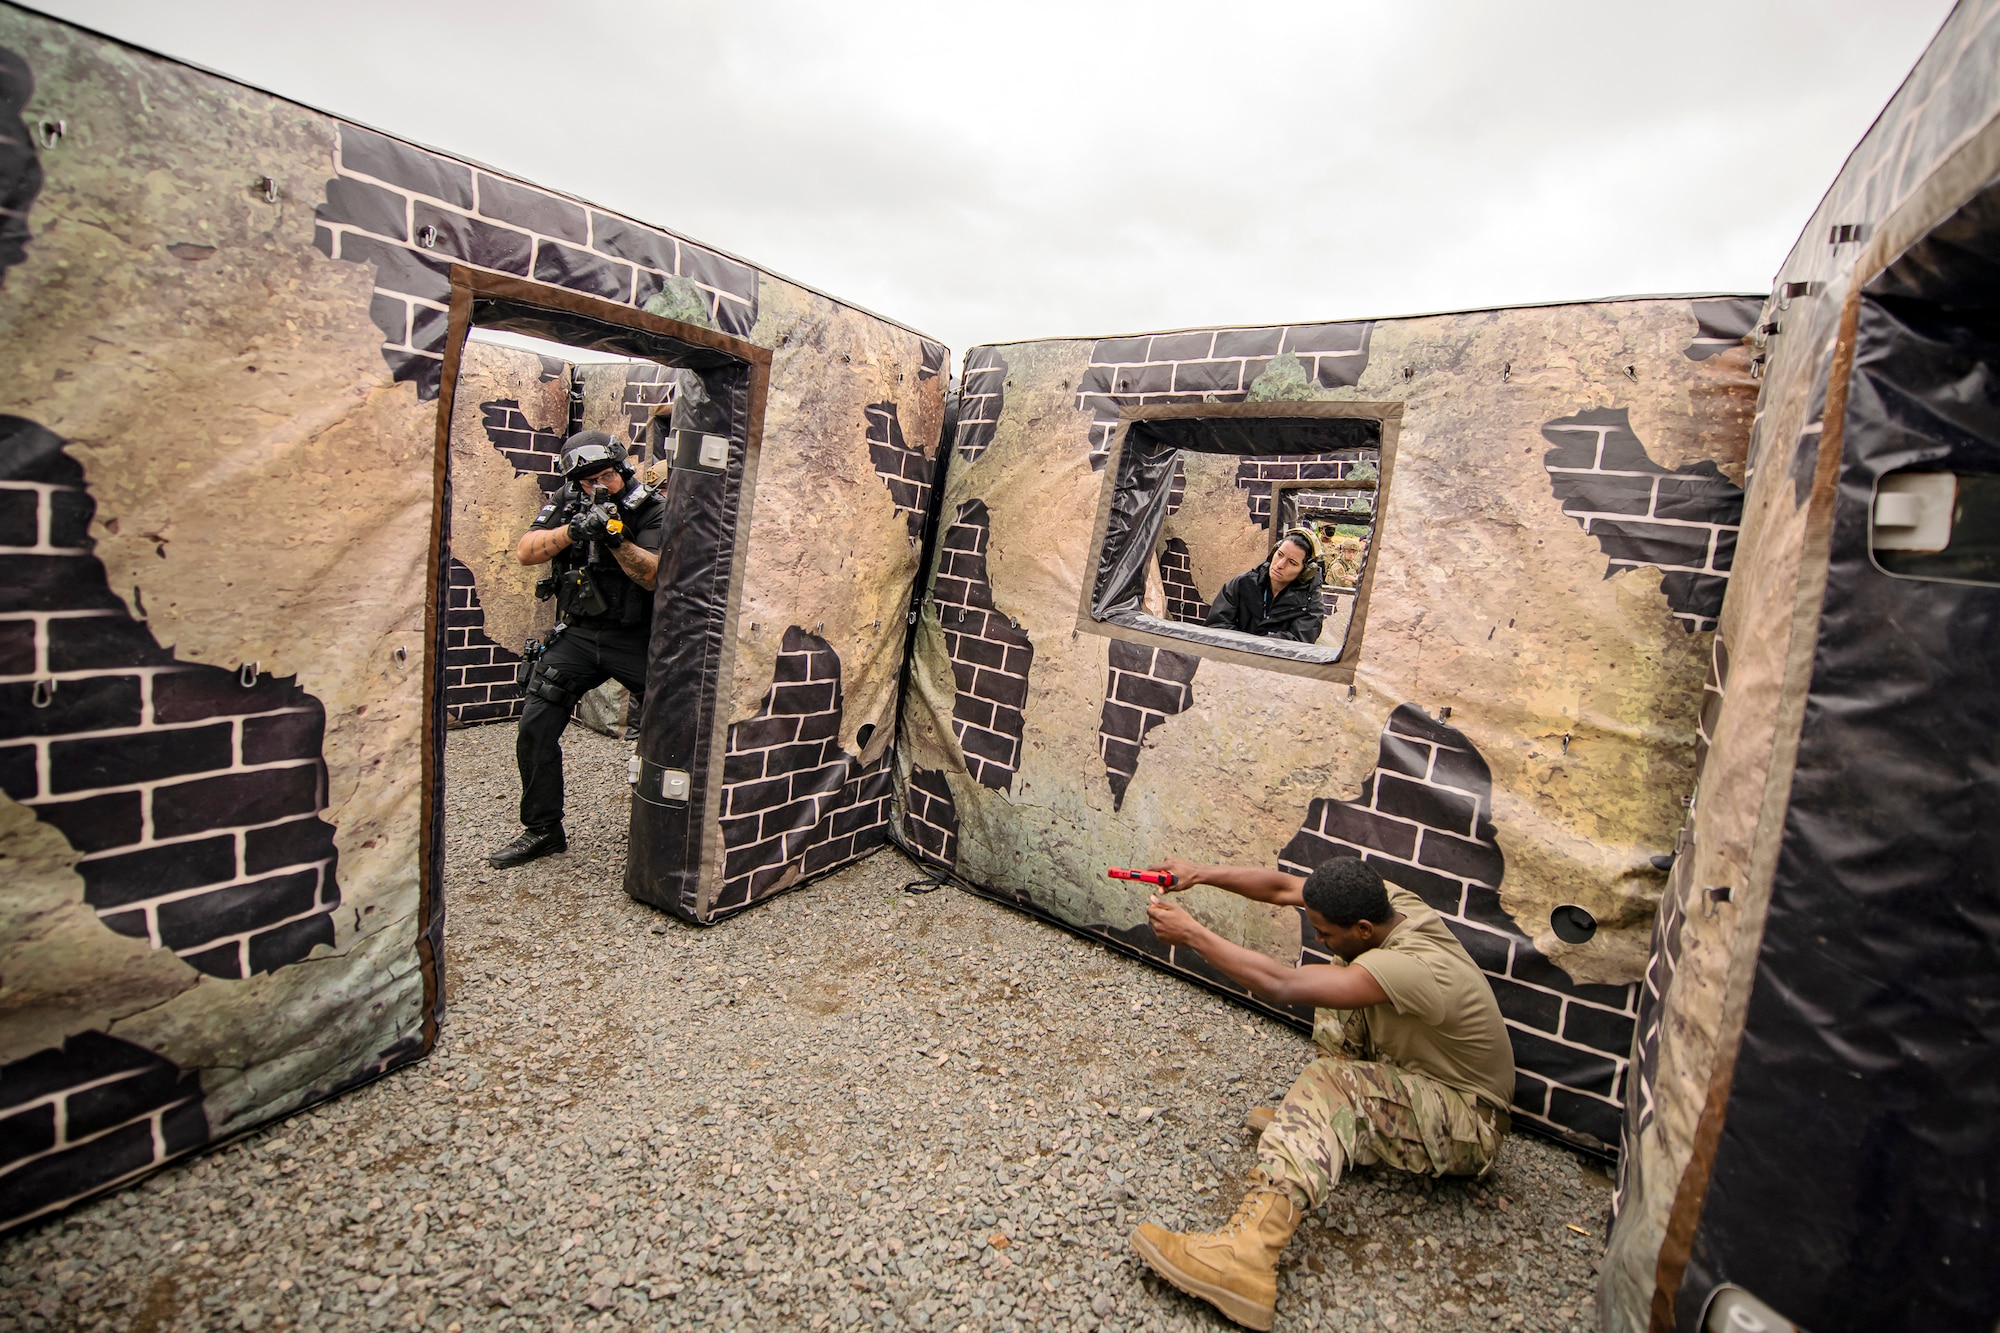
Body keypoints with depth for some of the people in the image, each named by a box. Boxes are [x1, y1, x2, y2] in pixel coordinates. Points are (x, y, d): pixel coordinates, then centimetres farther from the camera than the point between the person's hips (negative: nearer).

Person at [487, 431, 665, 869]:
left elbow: (653, 576, -15)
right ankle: (542, 829, 12)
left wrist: (616, 539, -30)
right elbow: (526, 551, -6)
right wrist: (574, 530, -21)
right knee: (535, 726, -4)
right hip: (578, 636, 3)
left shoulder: (651, 510, -5)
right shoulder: (567, 503, 5)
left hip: (636, 639, -3)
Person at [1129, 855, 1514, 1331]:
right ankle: (1316, 1122, 3)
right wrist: (1200, 874, -19)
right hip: (1418, 1081, 9)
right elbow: (1282, 887, -6)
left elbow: (1280, 985, -40)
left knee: (1329, 1081, -32)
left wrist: (1190, 932, -34)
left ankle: (1248, 1249, -42)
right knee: (1335, 976, 1)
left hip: (1467, 1130, -9)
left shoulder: (1413, 968, -35)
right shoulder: (1388, 902, -12)